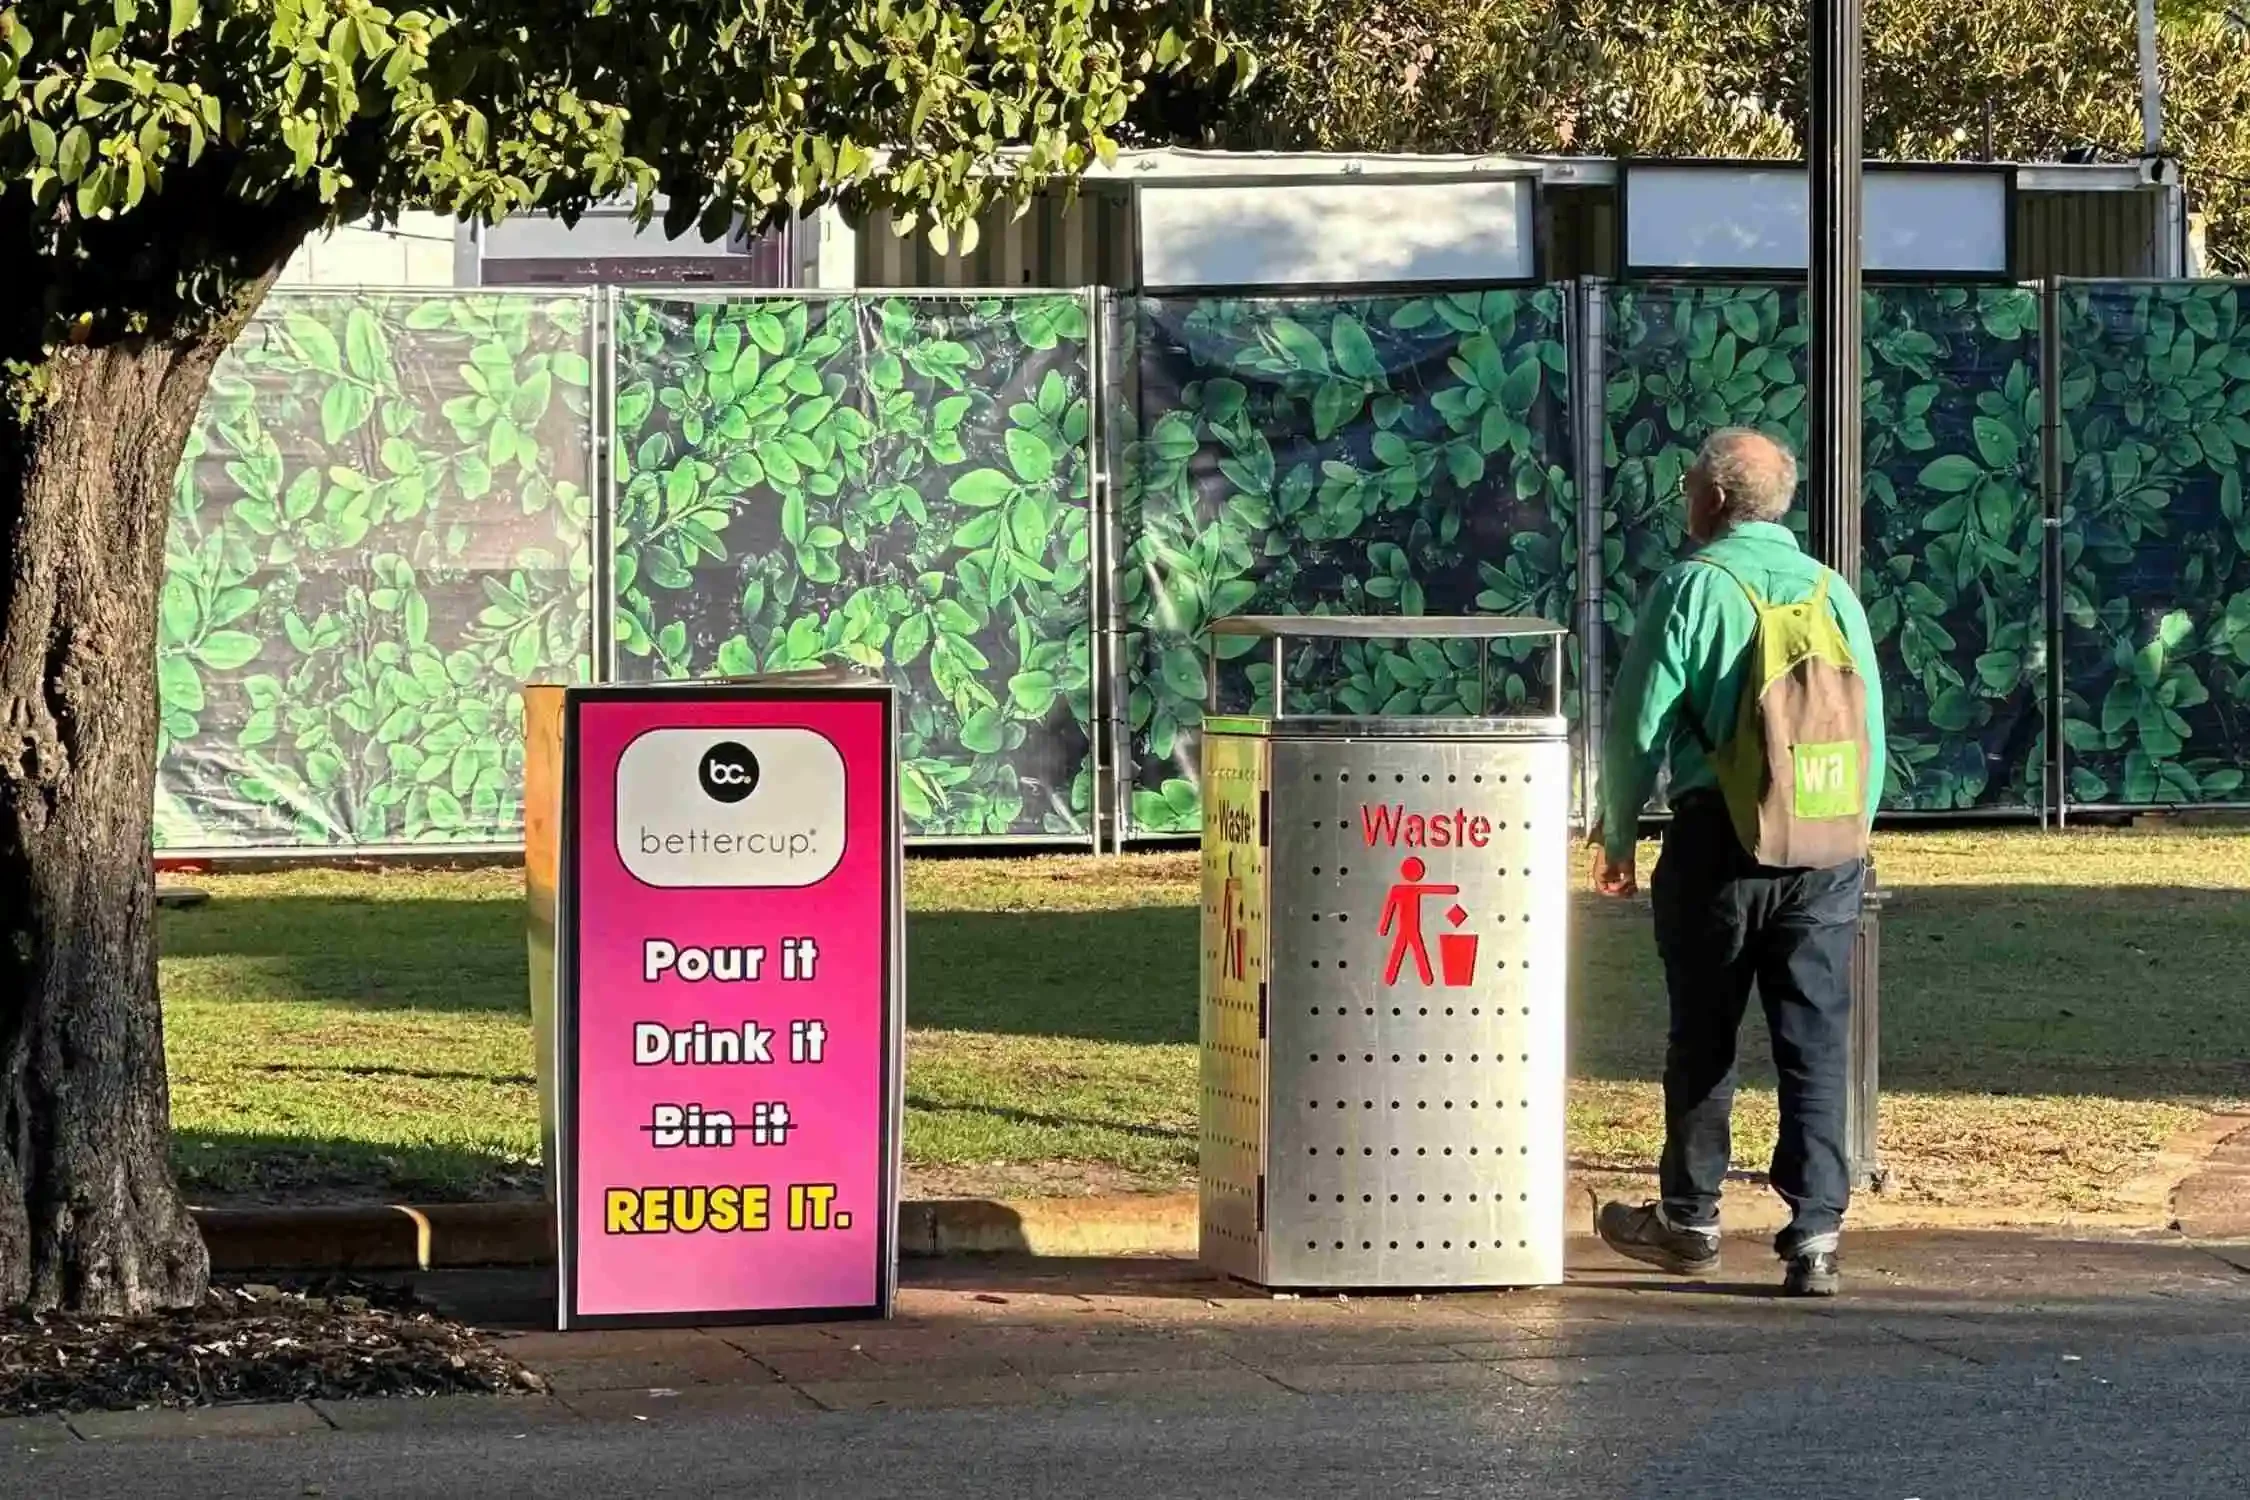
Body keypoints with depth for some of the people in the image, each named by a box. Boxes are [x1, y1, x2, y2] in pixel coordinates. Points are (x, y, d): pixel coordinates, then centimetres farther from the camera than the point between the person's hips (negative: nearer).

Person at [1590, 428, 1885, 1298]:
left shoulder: (1694, 586, -4)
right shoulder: (1832, 593, 9)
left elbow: (1639, 725, -6)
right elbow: (1871, 735, 11)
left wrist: (1616, 836, 6)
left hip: (1719, 839, -3)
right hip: (1827, 850, 3)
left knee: (1702, 1037, 9)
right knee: (1816, 1045, 3)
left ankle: (1689, 1219, 20)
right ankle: (1815, 1234, -4)